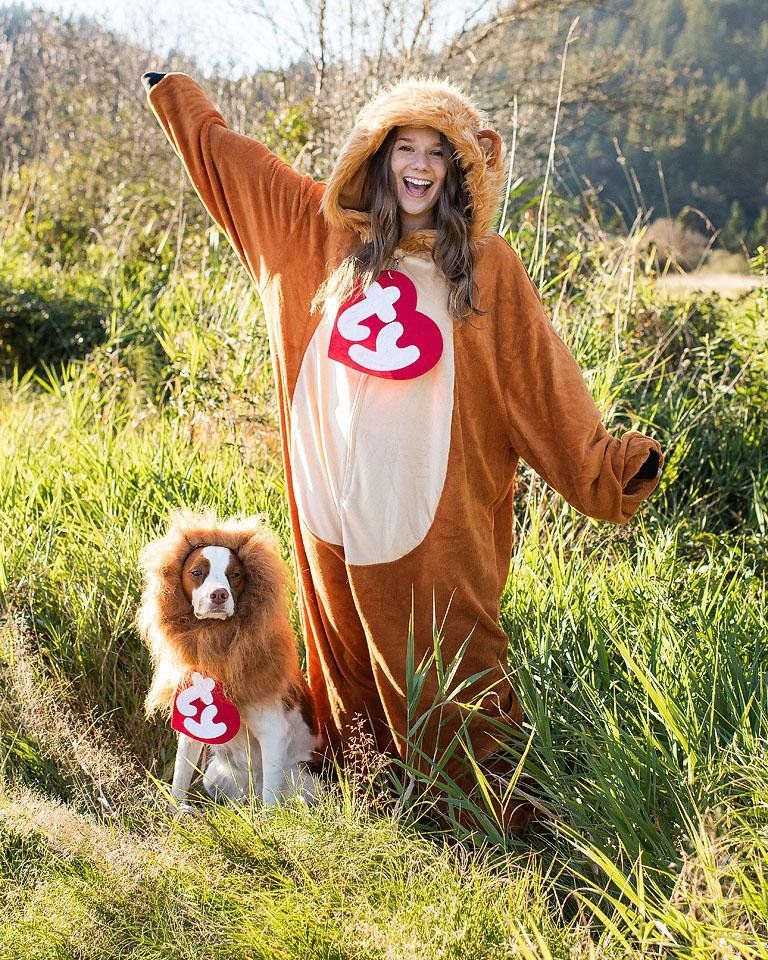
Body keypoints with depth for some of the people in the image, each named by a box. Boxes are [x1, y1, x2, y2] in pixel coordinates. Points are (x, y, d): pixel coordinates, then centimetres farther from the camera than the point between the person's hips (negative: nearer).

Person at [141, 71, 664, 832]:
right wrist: (171, 91, 31)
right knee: (350, 669, 15)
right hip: (336, 503, 4)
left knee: (447, 677, 0)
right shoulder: (327, 234, 7)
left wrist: (612, 463, -12)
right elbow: (229, 156, 20)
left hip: (435, 513, -3)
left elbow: (541, 383, -3)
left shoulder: (485, 265, -1)